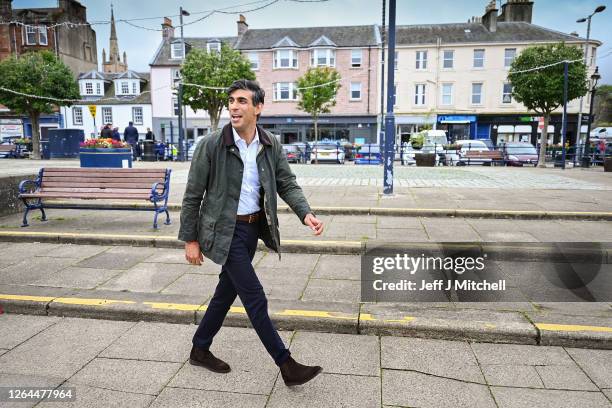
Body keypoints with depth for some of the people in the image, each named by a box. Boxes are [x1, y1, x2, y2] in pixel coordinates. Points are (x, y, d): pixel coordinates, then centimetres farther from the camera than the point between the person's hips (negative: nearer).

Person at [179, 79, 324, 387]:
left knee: (227, 291, 17)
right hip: (225, 230, -5)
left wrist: (306, 214, -18)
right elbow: (192, 195, -8)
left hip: (253, 228, 6)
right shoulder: (211, 145, -14)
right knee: (255, 298, -3)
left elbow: (287, 184, 0)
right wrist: (190, 239, -6)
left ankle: (200, 350, 38)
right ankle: (287, 366, 10)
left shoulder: (271, 145, -1)